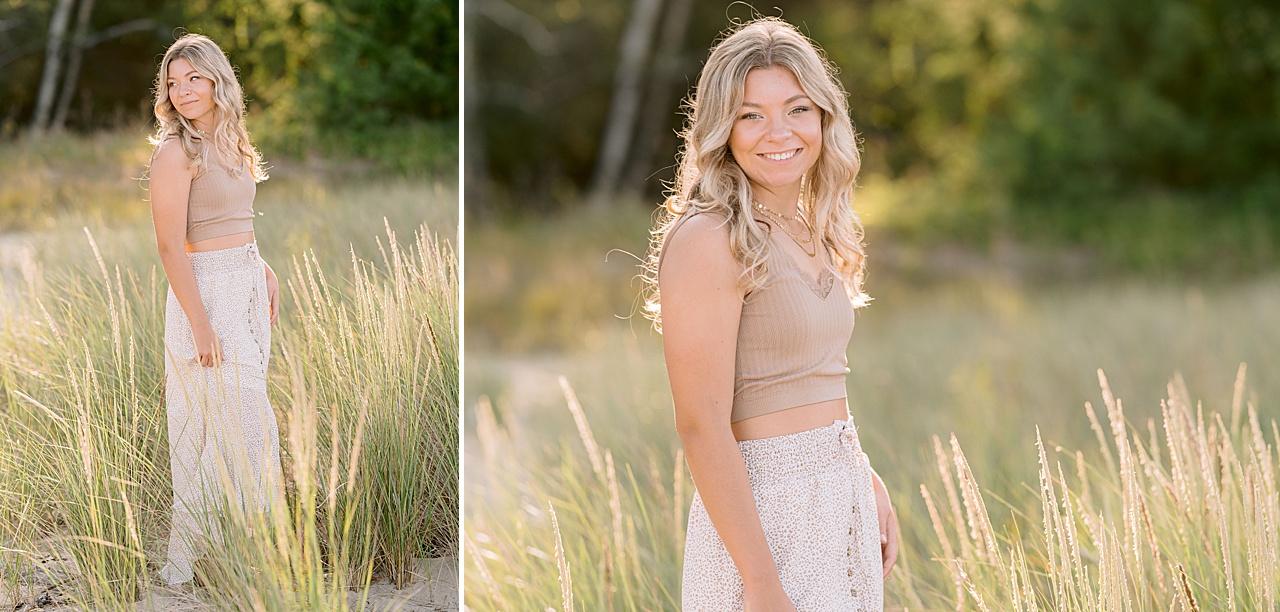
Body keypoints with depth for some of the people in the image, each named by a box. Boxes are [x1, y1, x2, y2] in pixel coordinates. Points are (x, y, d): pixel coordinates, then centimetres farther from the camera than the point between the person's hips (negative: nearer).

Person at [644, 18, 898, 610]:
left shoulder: (812, 234, 9)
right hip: (762, 514, -8)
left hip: (842, 505, 8)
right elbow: (702, 426, -19)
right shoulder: (706, 240, -15)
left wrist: (870, 487, 13)